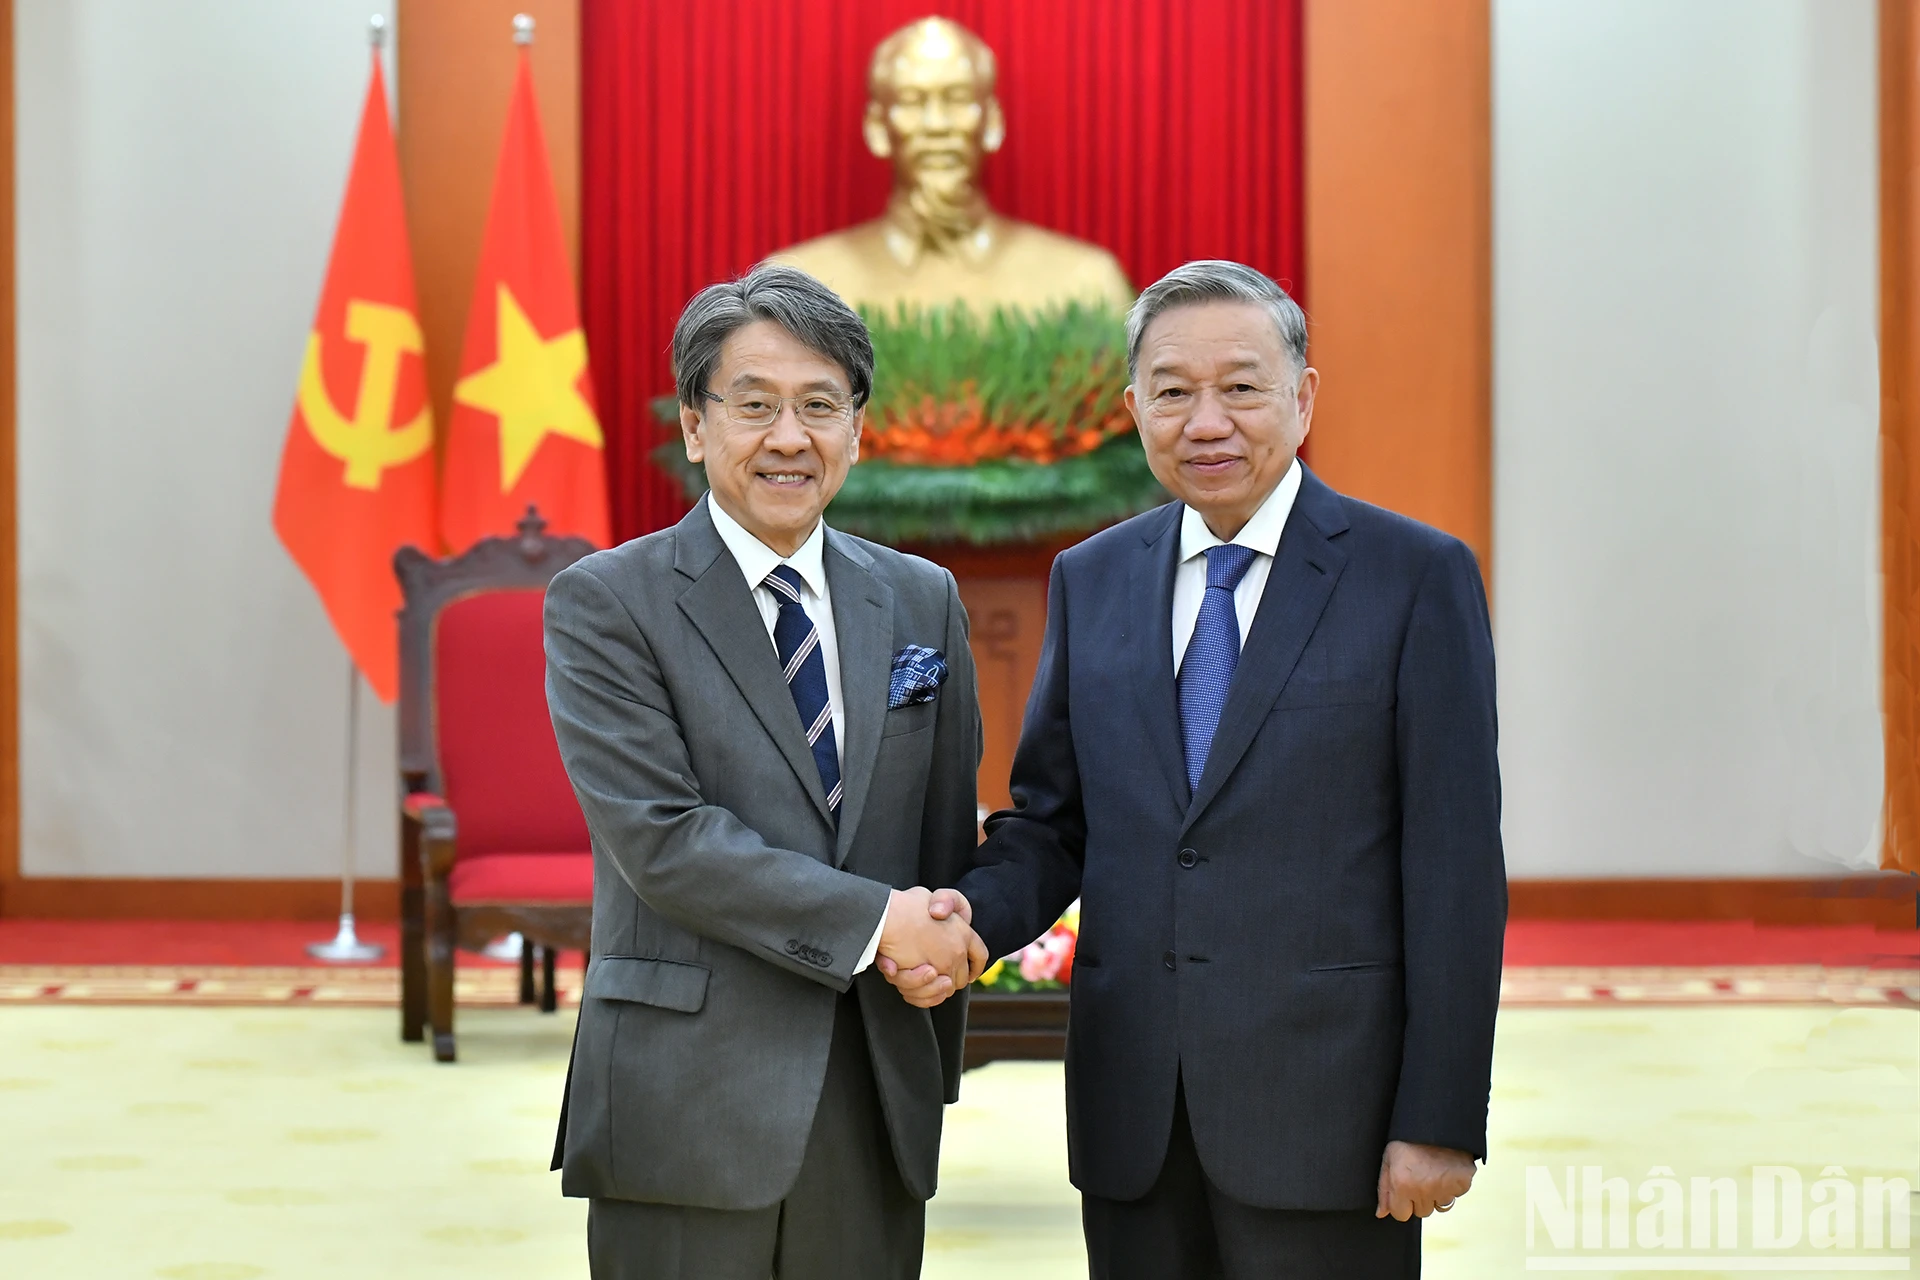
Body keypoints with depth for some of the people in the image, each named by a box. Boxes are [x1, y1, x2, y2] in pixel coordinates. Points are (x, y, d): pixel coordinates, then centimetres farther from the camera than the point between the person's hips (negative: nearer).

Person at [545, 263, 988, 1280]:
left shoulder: (922, 602, 11)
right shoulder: (604, 605, -4)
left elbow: (948, 840, 13)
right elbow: (658, 838, -14)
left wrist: (935, 1069, 10)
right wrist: (875, 921, -16)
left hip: (877, 1110, 4)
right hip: (687, 1113, -4)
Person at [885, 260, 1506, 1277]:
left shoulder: (1417, 576, -3)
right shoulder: (1089, 580, 11)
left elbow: (1456, 862, -7)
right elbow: (1053, 819, 14)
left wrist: (1440, 1118, -11)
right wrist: (975, 913, -9)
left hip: (1324, 1105, -4)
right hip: (1131, 1112, 4)